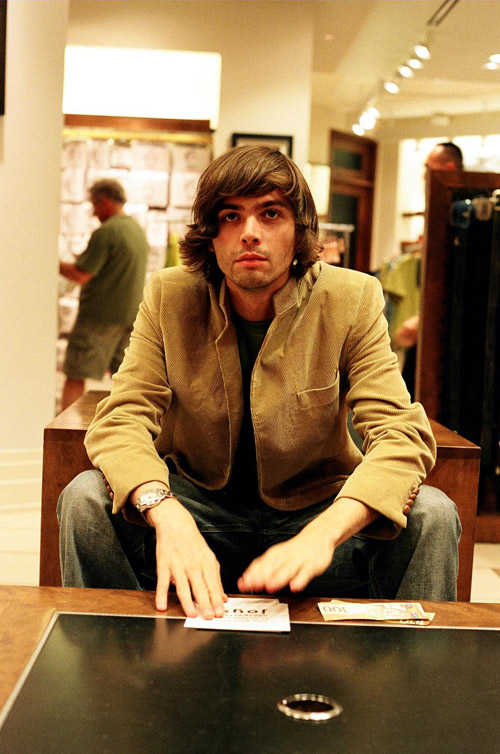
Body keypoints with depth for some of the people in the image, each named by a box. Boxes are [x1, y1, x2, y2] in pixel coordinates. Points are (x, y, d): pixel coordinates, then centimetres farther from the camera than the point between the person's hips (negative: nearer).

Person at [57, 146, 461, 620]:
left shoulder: (352, 300, -10)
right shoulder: (169, 297, -6)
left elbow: (402, 435, -20)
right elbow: (121, 420, -15)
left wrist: (323, 533, -40)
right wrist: (168, 518, -37)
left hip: (315, 507, 0)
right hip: (198, 505, 1)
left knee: (431, 516, -26)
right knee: (86, 498, -24)